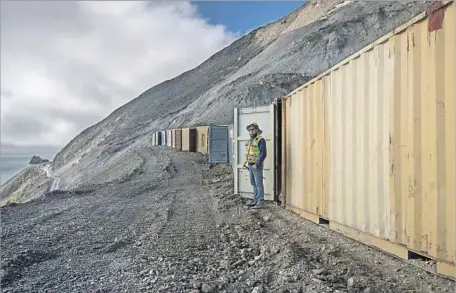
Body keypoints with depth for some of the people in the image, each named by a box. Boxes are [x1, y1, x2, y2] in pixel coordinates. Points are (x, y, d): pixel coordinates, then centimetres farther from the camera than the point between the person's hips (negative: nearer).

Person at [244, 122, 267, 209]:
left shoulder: (260, 140, -15)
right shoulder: (250, 141, 12)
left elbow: (263, 154, -20)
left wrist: (256, 164, -22)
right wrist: (247, 163, 12)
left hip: (257, 166, -9)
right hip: (251, 166, 9)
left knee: (259, 184, -4)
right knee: (254, 183, 14)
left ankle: (261, 202, 2)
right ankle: (256, 200, 23)